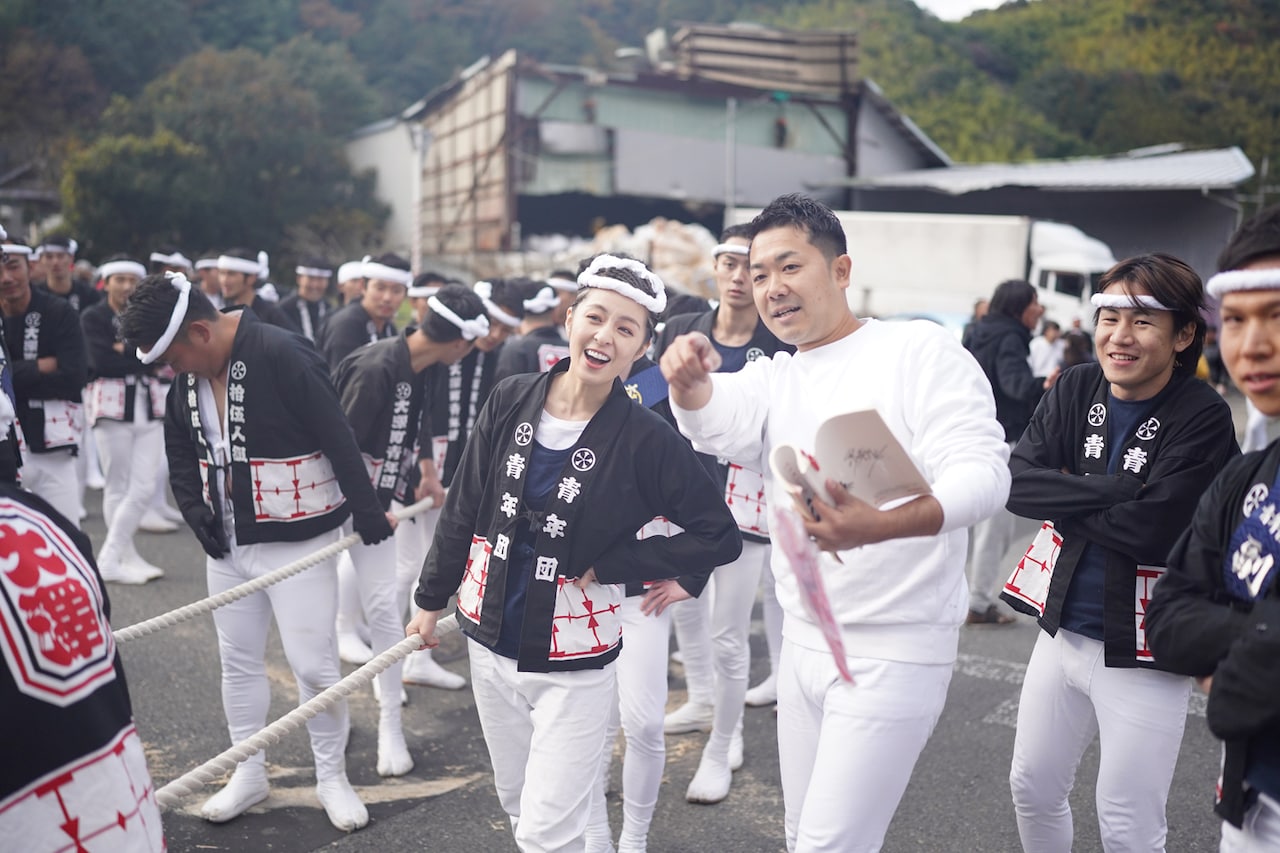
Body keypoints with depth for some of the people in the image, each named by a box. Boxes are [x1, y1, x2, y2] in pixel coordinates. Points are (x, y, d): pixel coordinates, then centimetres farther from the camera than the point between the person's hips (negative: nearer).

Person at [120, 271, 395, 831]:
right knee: (238, 660, 16)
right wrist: (196, 512, 1)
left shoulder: (282, 356, -22)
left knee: (313, 664, 0)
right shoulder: (188, 376, 2)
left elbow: (339, 441, -19)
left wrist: (368, 515, -13)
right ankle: (249, 775, 34)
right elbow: (180, 452, 14)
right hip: (227, 543, 7)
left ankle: (332, 777, 21)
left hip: (296, 542, -7)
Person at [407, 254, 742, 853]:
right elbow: (463, 509, 4)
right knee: (516, 802, 22)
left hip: (572, 664, -4)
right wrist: (432, 599, 10)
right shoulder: (510, 402, -6)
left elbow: (720, 537, -12)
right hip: (491, 644, 5)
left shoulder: (647, 439, -16)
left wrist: (610, 565, -15)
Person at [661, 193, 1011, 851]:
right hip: (803, 642, 6)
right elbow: (720, 422, -14)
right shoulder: (773, 378, 8)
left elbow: (983, 470, -20)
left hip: (894, 651, -6)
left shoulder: (920, 348, -9)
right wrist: (689, 383, -39)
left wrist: (881, 526, -39)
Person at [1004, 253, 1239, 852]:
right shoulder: (1075, 389, -1)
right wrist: (1114, 492, -21)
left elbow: (1152, 530, -26)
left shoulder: (1204, 419, -16)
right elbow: (1017, 483, -11)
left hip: (1142, 652, -5)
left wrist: (1063, 501, -13)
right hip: (1063, 630, 6)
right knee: (1032, 787, 20)